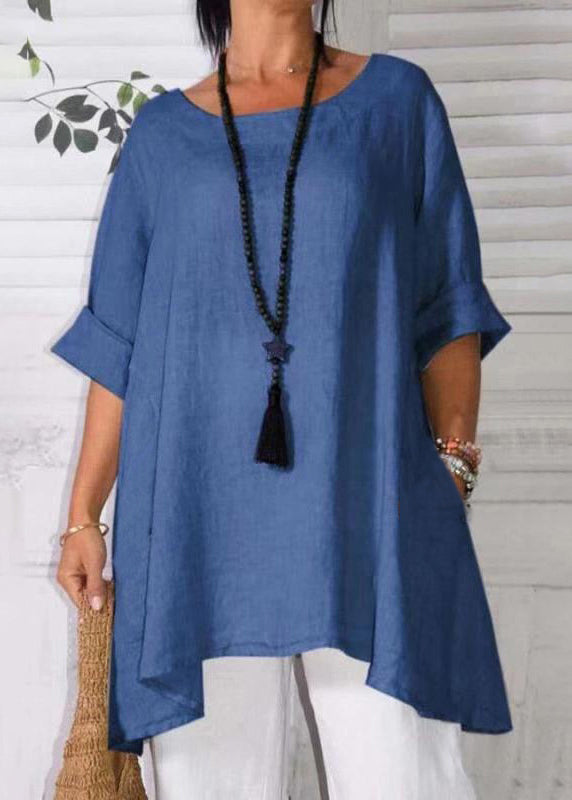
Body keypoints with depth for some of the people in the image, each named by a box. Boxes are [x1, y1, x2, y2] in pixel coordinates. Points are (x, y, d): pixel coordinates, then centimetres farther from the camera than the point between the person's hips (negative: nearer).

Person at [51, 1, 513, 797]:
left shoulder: (398, 99, 10)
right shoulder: (162, 133, 12)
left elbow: (449, 311, 6)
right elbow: (117, 345, 11)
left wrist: (453, 462, -6)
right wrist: (83, 515, 8)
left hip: (367, 509, -1)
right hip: (198, 514, 1)